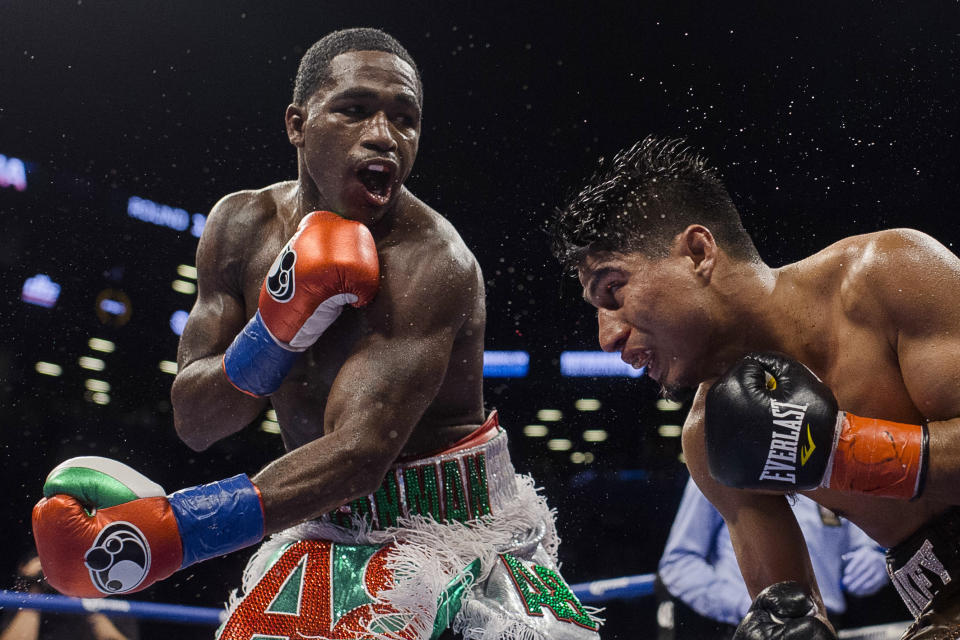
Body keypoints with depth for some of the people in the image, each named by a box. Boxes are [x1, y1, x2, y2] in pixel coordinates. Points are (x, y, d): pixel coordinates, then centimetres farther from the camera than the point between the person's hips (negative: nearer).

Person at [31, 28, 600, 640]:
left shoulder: (433, 263, -24)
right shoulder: (242, 225, -4)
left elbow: (359, 452, -33)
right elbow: (193, 422, -4)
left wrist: (161, 533, -42)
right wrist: (277, 327, -24)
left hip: (454, 532, -3)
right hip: (327, 534, 4)